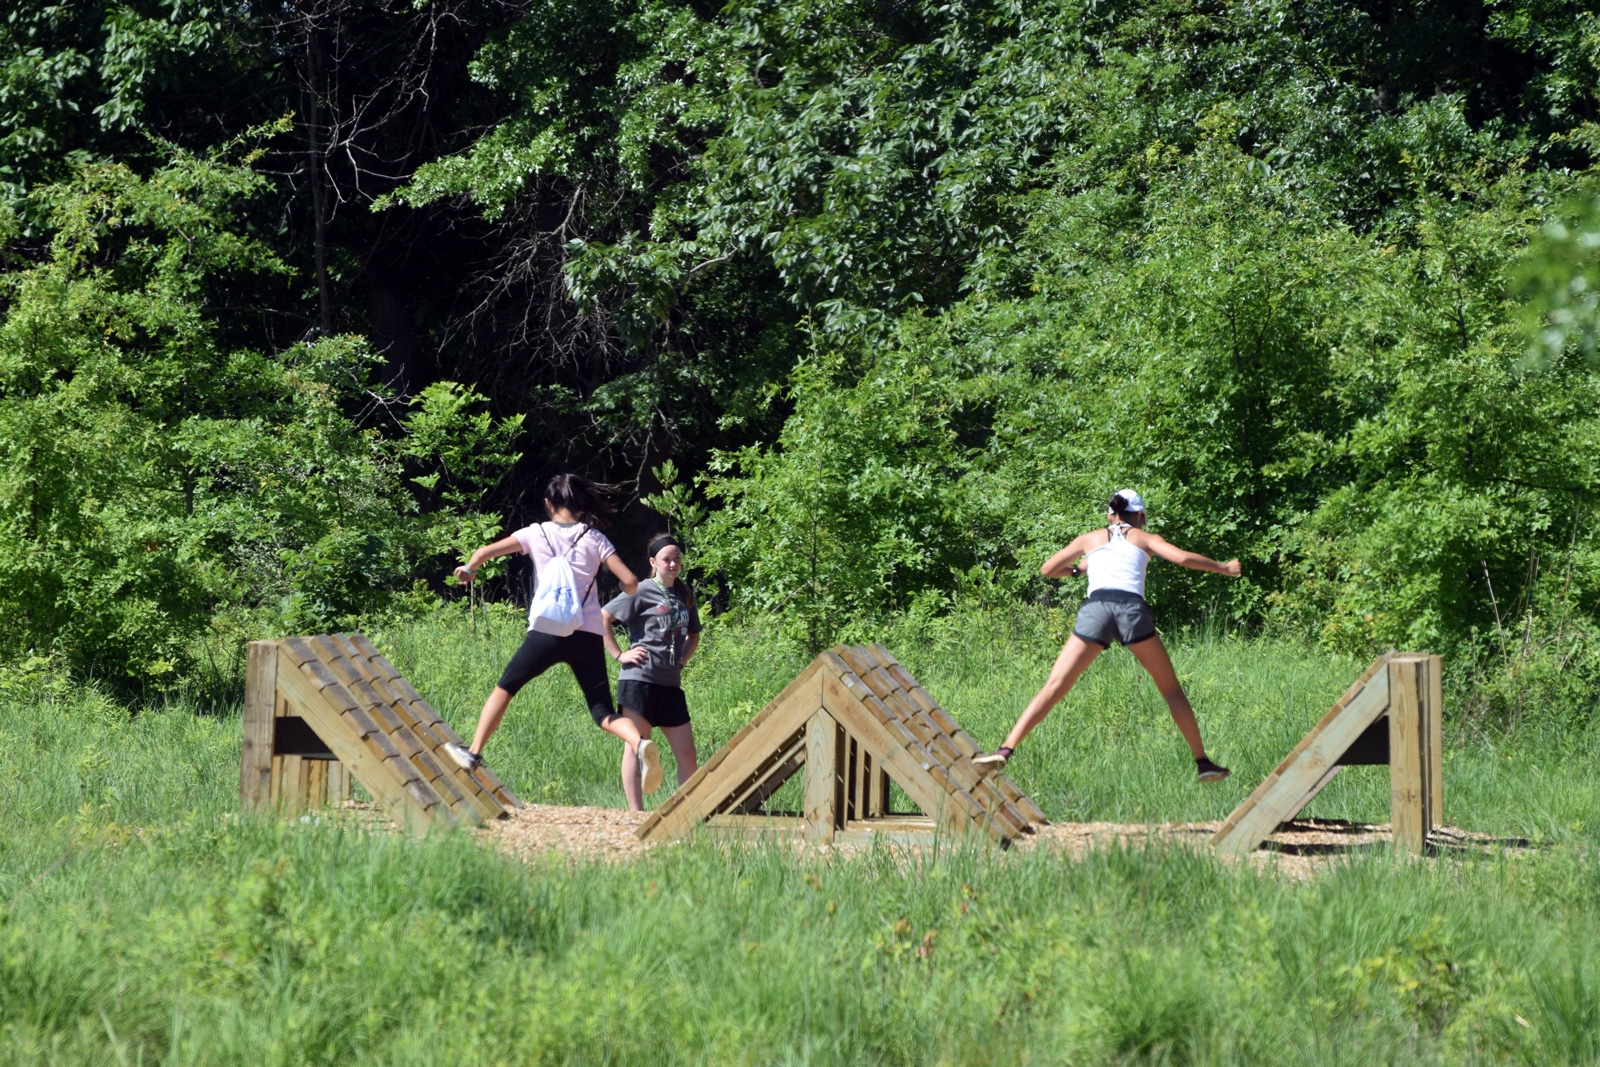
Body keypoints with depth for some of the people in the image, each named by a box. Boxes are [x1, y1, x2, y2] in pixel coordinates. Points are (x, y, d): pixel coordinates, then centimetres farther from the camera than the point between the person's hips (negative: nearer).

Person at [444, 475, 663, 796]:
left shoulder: (537, 533, 6)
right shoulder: (595, 538, 7)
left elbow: (484, 552, 3)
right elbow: (630, 582, -1)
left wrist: (469, 569, 25)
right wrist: (621, 597, 22)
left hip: (546, 632, -1)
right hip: (588, 637, 1)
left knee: (505, 689, 22)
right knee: (604, 713, 2)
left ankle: (474, 753, 20)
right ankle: (640, 742, -28)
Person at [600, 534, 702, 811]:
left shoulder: (685, 595, 15)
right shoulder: (642, 592, -4)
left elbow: (693, 635, 30)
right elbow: (603, 616, -6)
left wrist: (683, 658, 13)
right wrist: (618, 654, -9)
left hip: (671, 684, 6)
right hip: (639, 680, -6)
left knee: (686, 752, 4)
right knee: (636, 747, -3)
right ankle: (636, 814, -3)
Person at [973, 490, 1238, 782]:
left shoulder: (1090, 539, 25)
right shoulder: (1144, 538, 22)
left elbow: (1047, 569, 27)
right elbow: (1183, 558, 7)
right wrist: (1224, 568, 20)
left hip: (1096, 607, 0)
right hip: (1132, 608, 0)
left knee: (1053, 689, -2)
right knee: (1171, 690, 14)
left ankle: (1006, 749, -16)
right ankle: (1202, 762, 11)